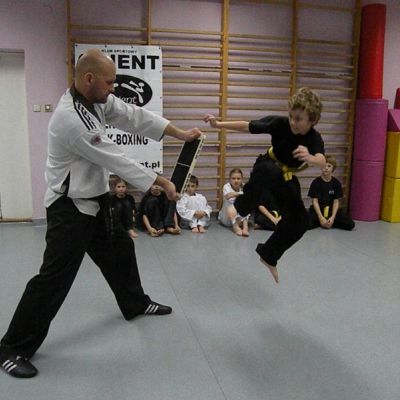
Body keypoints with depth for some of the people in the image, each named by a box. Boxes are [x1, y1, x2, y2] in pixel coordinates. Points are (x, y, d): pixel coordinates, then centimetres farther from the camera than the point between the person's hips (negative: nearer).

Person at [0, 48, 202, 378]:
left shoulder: (98, 100, 1)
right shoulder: (70, 119, -28)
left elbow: (134, 117, 5)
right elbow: (117, 160, -25)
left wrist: (181, 134, 1)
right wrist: (163, 183, -16)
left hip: (95, 199, 10)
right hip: (70, 207, -10)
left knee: (119, 250, 21)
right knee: (55, 277, -7)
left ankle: (136, 303, 45)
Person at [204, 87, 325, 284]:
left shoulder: (314, 139, -25)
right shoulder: (280, 123, -25)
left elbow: (322, 161, -45)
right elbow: (247, 126, -20)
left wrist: (310, 158, -70)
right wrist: (218, 124, -27)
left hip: (286, 177, 3)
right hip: (267, 168, -3)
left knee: (298, 222, 0)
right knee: (272, 172, -42)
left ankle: (268, 255, 21)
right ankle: (240, 207, -22)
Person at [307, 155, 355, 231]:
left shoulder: (336, 183, -1)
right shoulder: (316, 182, -8)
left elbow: (336, 201, -3)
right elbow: (315, 201, -10)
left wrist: (332, 217, -16)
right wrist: (321, 218, -19)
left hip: (331, 210, 3)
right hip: (317, 210, -2)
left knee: (350, 224, -13)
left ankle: (327, 222, 0)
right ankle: (320, 222, -2)